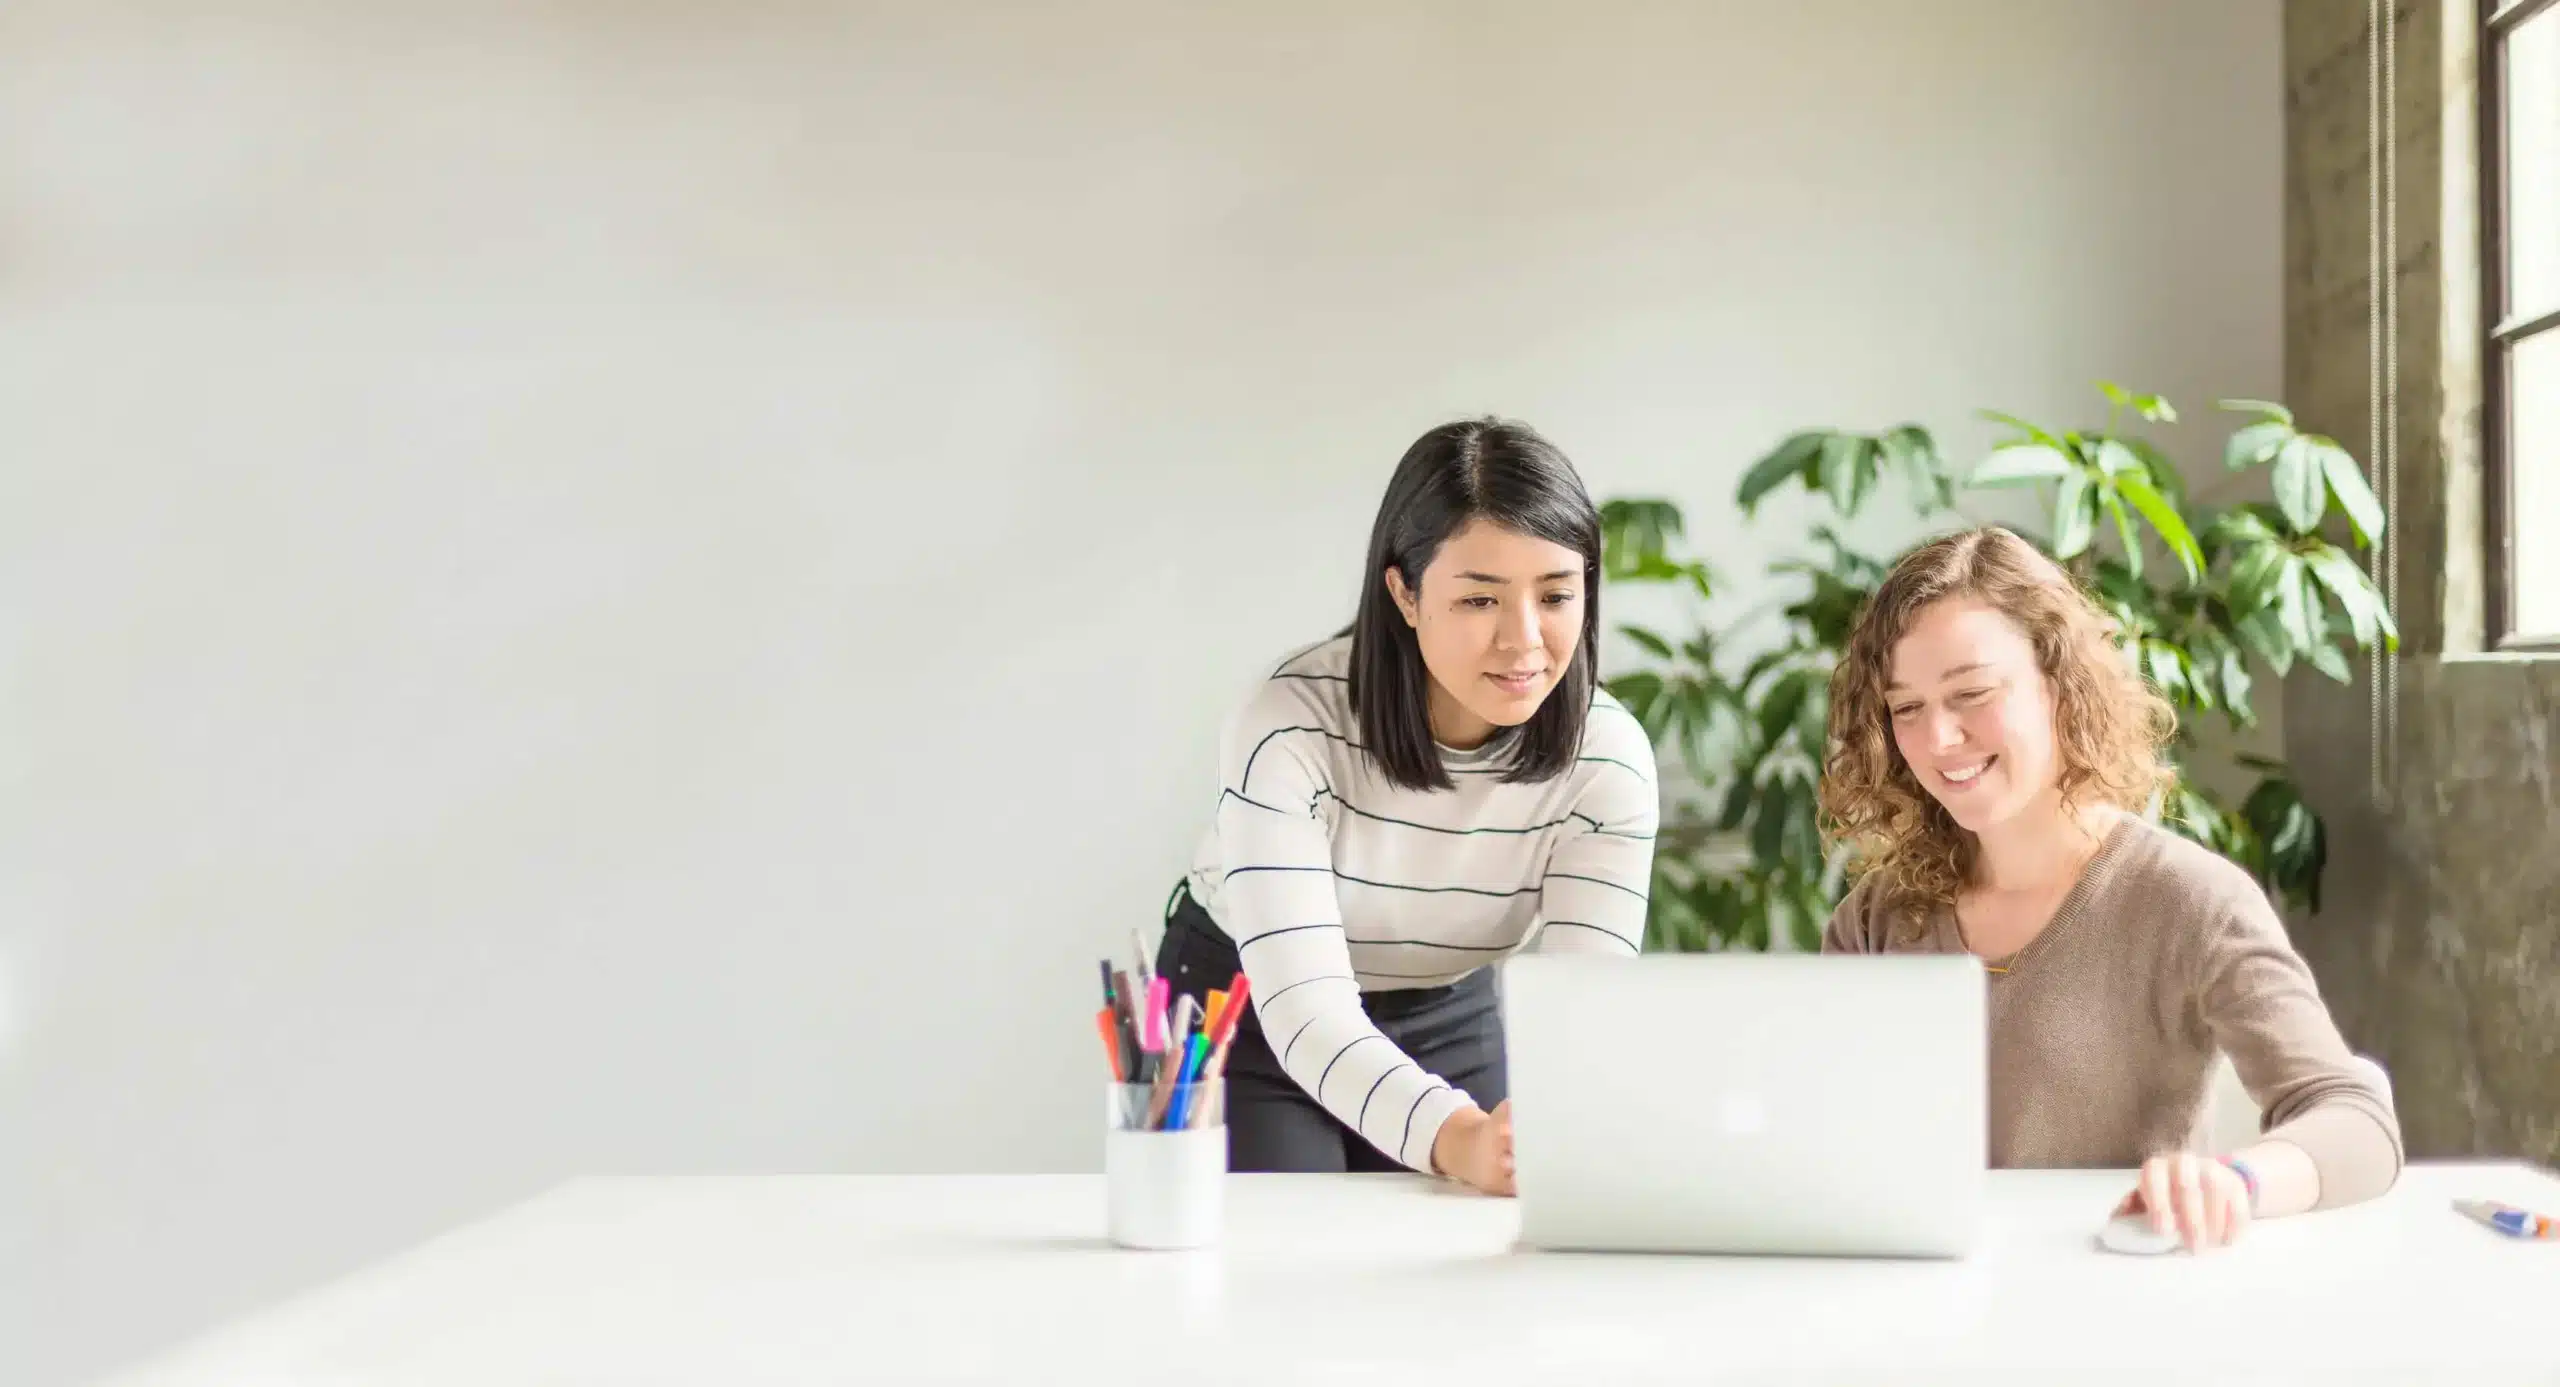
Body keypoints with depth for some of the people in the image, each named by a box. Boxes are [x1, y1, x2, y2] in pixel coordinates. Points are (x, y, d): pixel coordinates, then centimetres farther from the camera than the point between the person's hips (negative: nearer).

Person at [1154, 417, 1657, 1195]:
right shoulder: (1291, 723, -31)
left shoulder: (1609, 758, -21)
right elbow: (1306, 1009, -38)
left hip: (1447, 1029, 3)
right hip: (1248, 1022, -3)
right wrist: (1458, 1138, -57)